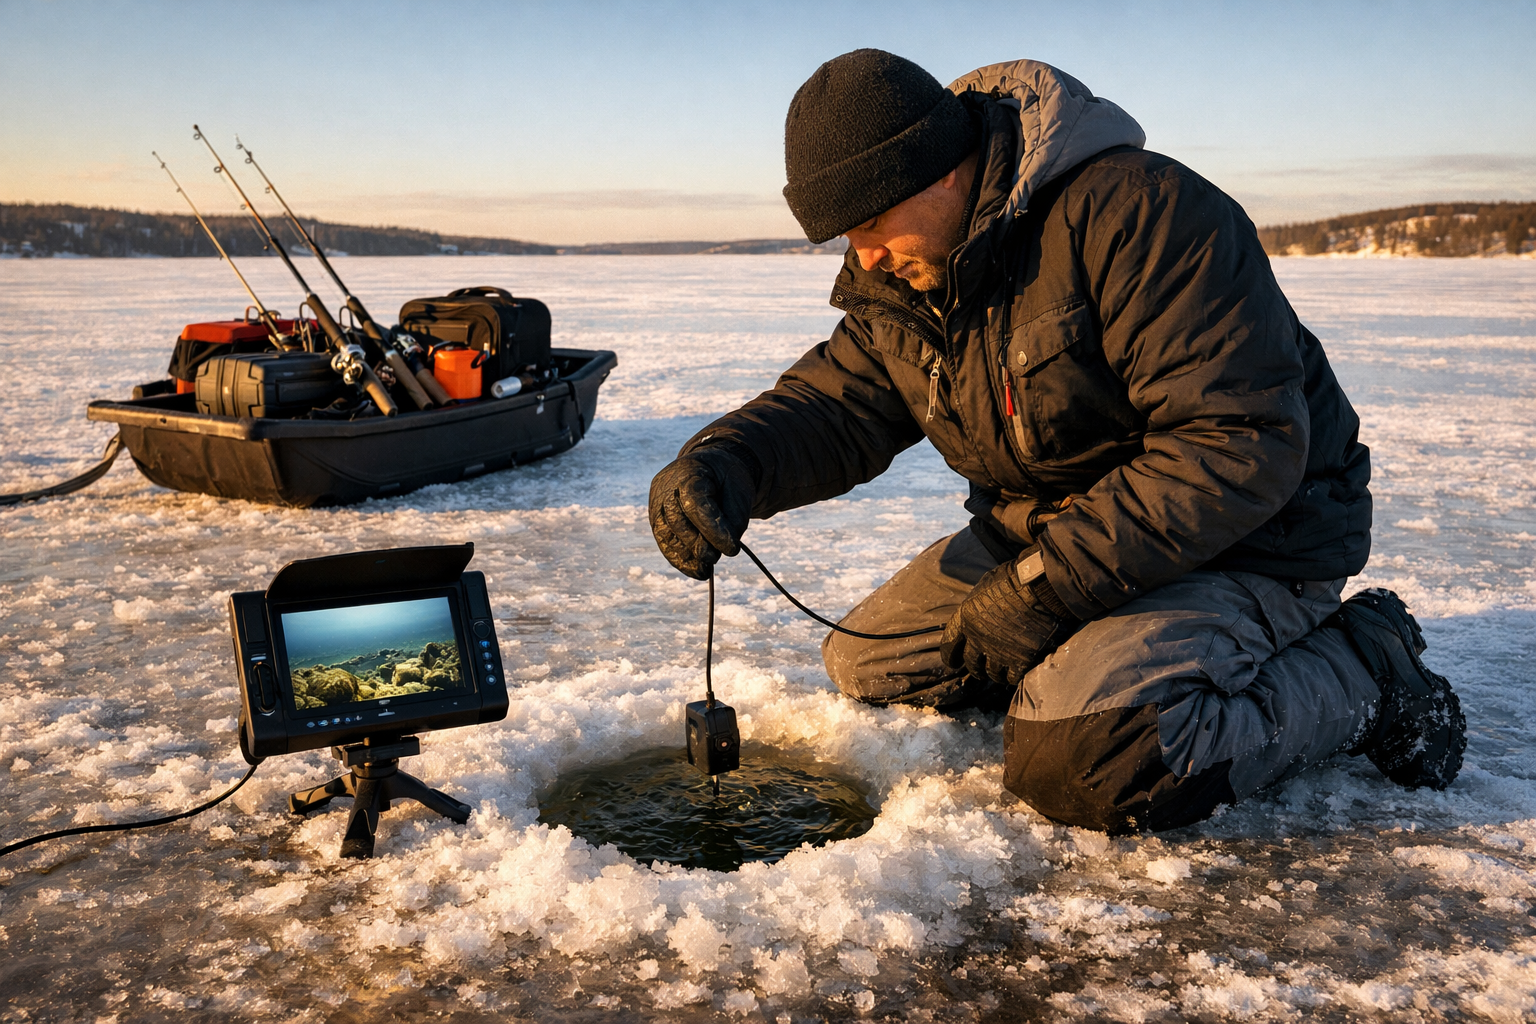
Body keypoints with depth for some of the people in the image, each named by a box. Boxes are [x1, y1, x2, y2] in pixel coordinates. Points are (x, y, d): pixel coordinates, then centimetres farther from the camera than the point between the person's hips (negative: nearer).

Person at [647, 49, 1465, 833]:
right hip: (1047, 529, 8)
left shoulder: (1137, 211, -27)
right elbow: (836, 400, 0)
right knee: (868, 667, 3)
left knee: (1084, 763, -29)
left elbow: (1242, 446, -30)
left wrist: (1048, 586, -31)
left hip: (1244, 535, -8)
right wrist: (724, 461, -23)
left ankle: (1361, 672, -4)